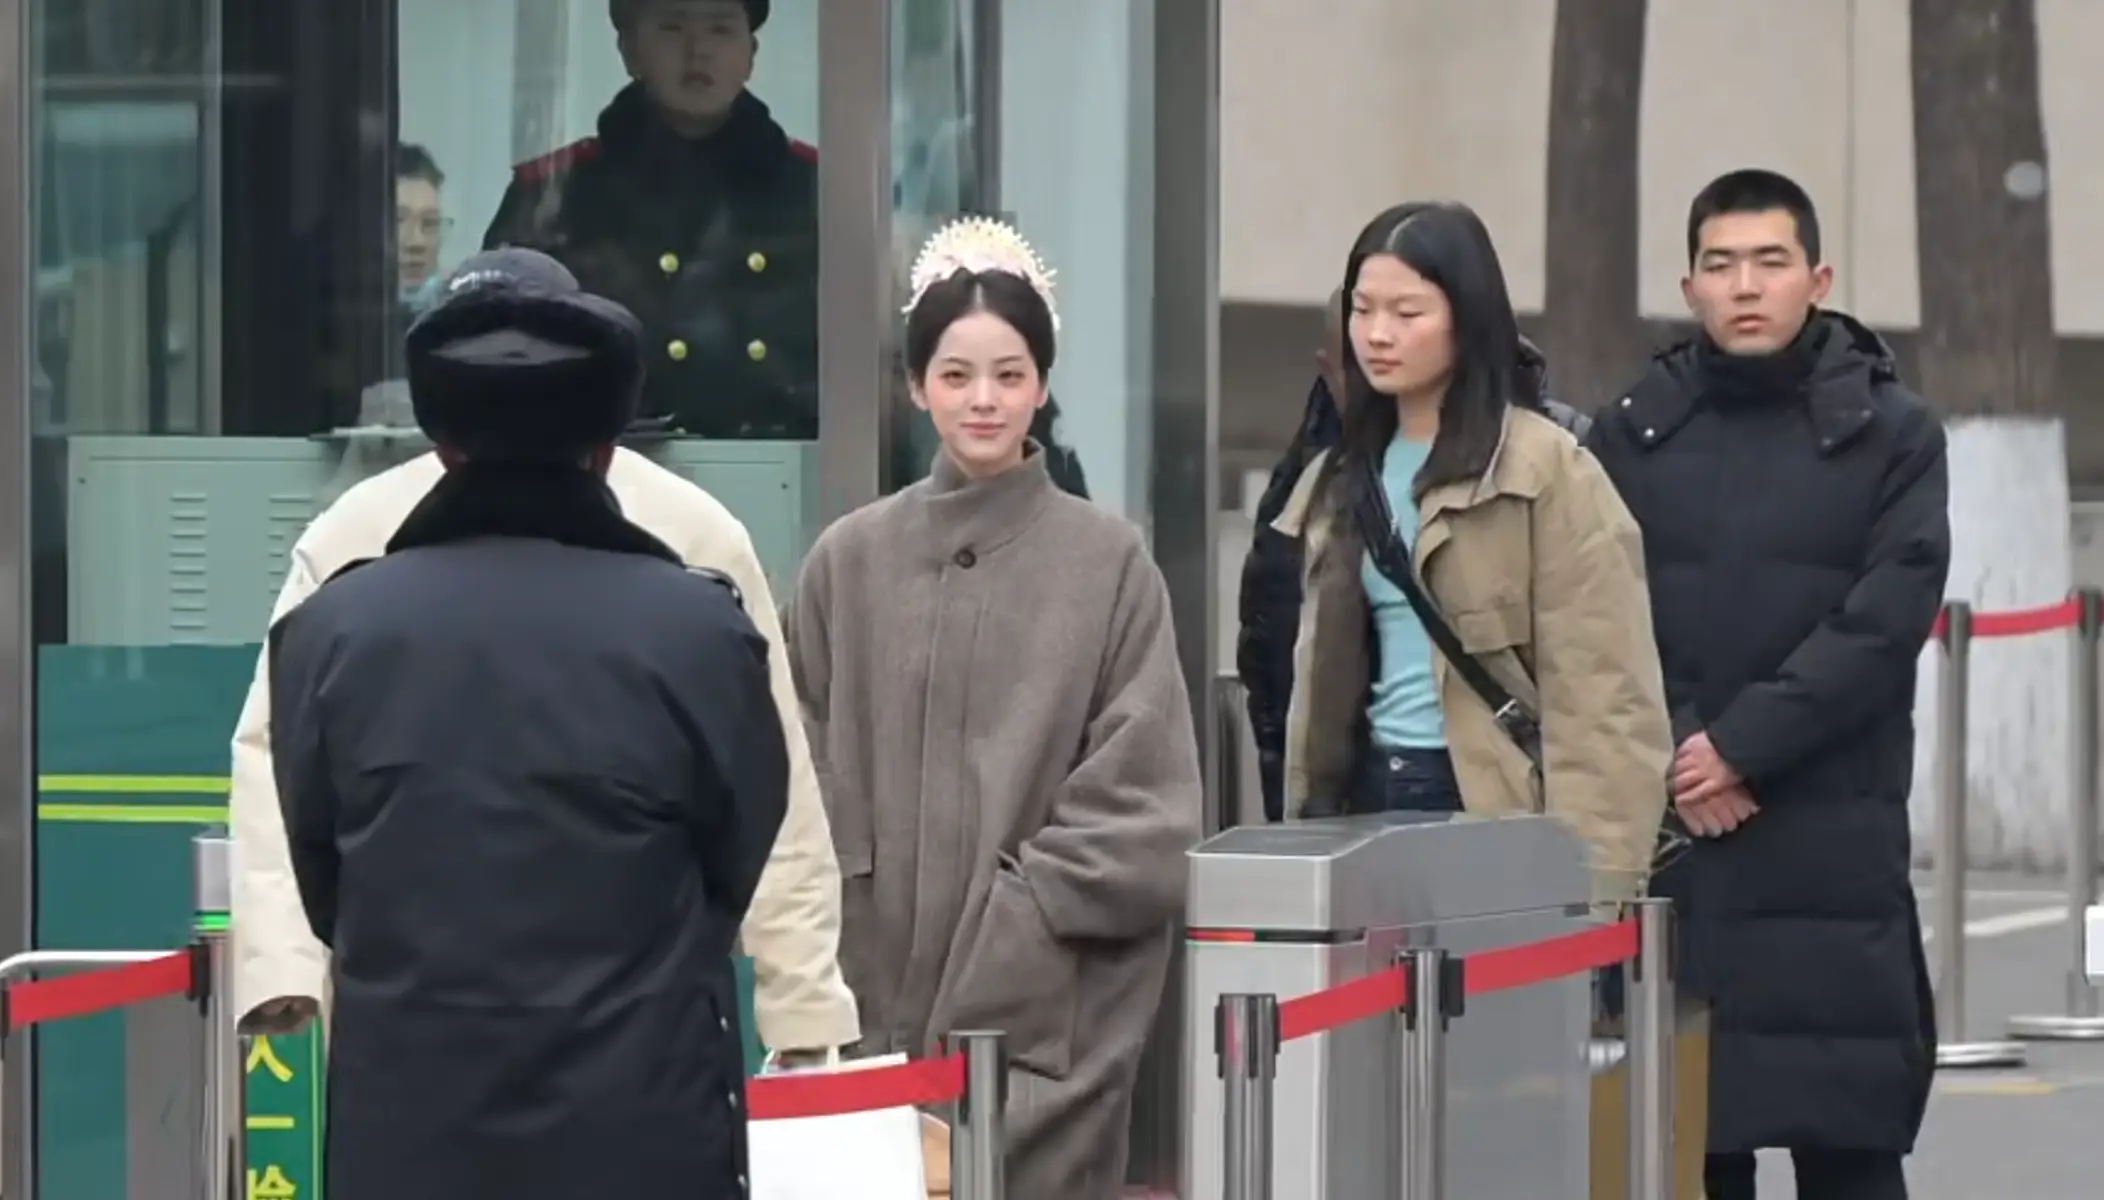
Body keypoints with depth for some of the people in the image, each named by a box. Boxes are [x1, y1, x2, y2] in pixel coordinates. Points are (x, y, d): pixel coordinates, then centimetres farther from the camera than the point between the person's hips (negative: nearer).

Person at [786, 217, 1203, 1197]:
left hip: (1047, 995, -2)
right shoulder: (850, 561, 8)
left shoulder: (1108, 562, 1)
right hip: (880, 979, 2)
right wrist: (838, 928, -1)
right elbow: (809, 771, 9)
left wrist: (1025, 903, -8)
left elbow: (1142, 791, -2)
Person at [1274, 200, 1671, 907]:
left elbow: (1600, 691, -12)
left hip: (1498, 808, -6)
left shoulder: (1549, 469, -6)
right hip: (1371, 797, 6)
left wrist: (1587, 874, -18)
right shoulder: (1342, 478, 16)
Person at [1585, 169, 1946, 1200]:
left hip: (1835, 845, -2)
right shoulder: (1633, 435, 10)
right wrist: (1673, 757, -12)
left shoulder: (1888, 432, 5)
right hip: (1666, 833, 2)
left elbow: (1887, 619, -6)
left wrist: (1742, 742, -13)